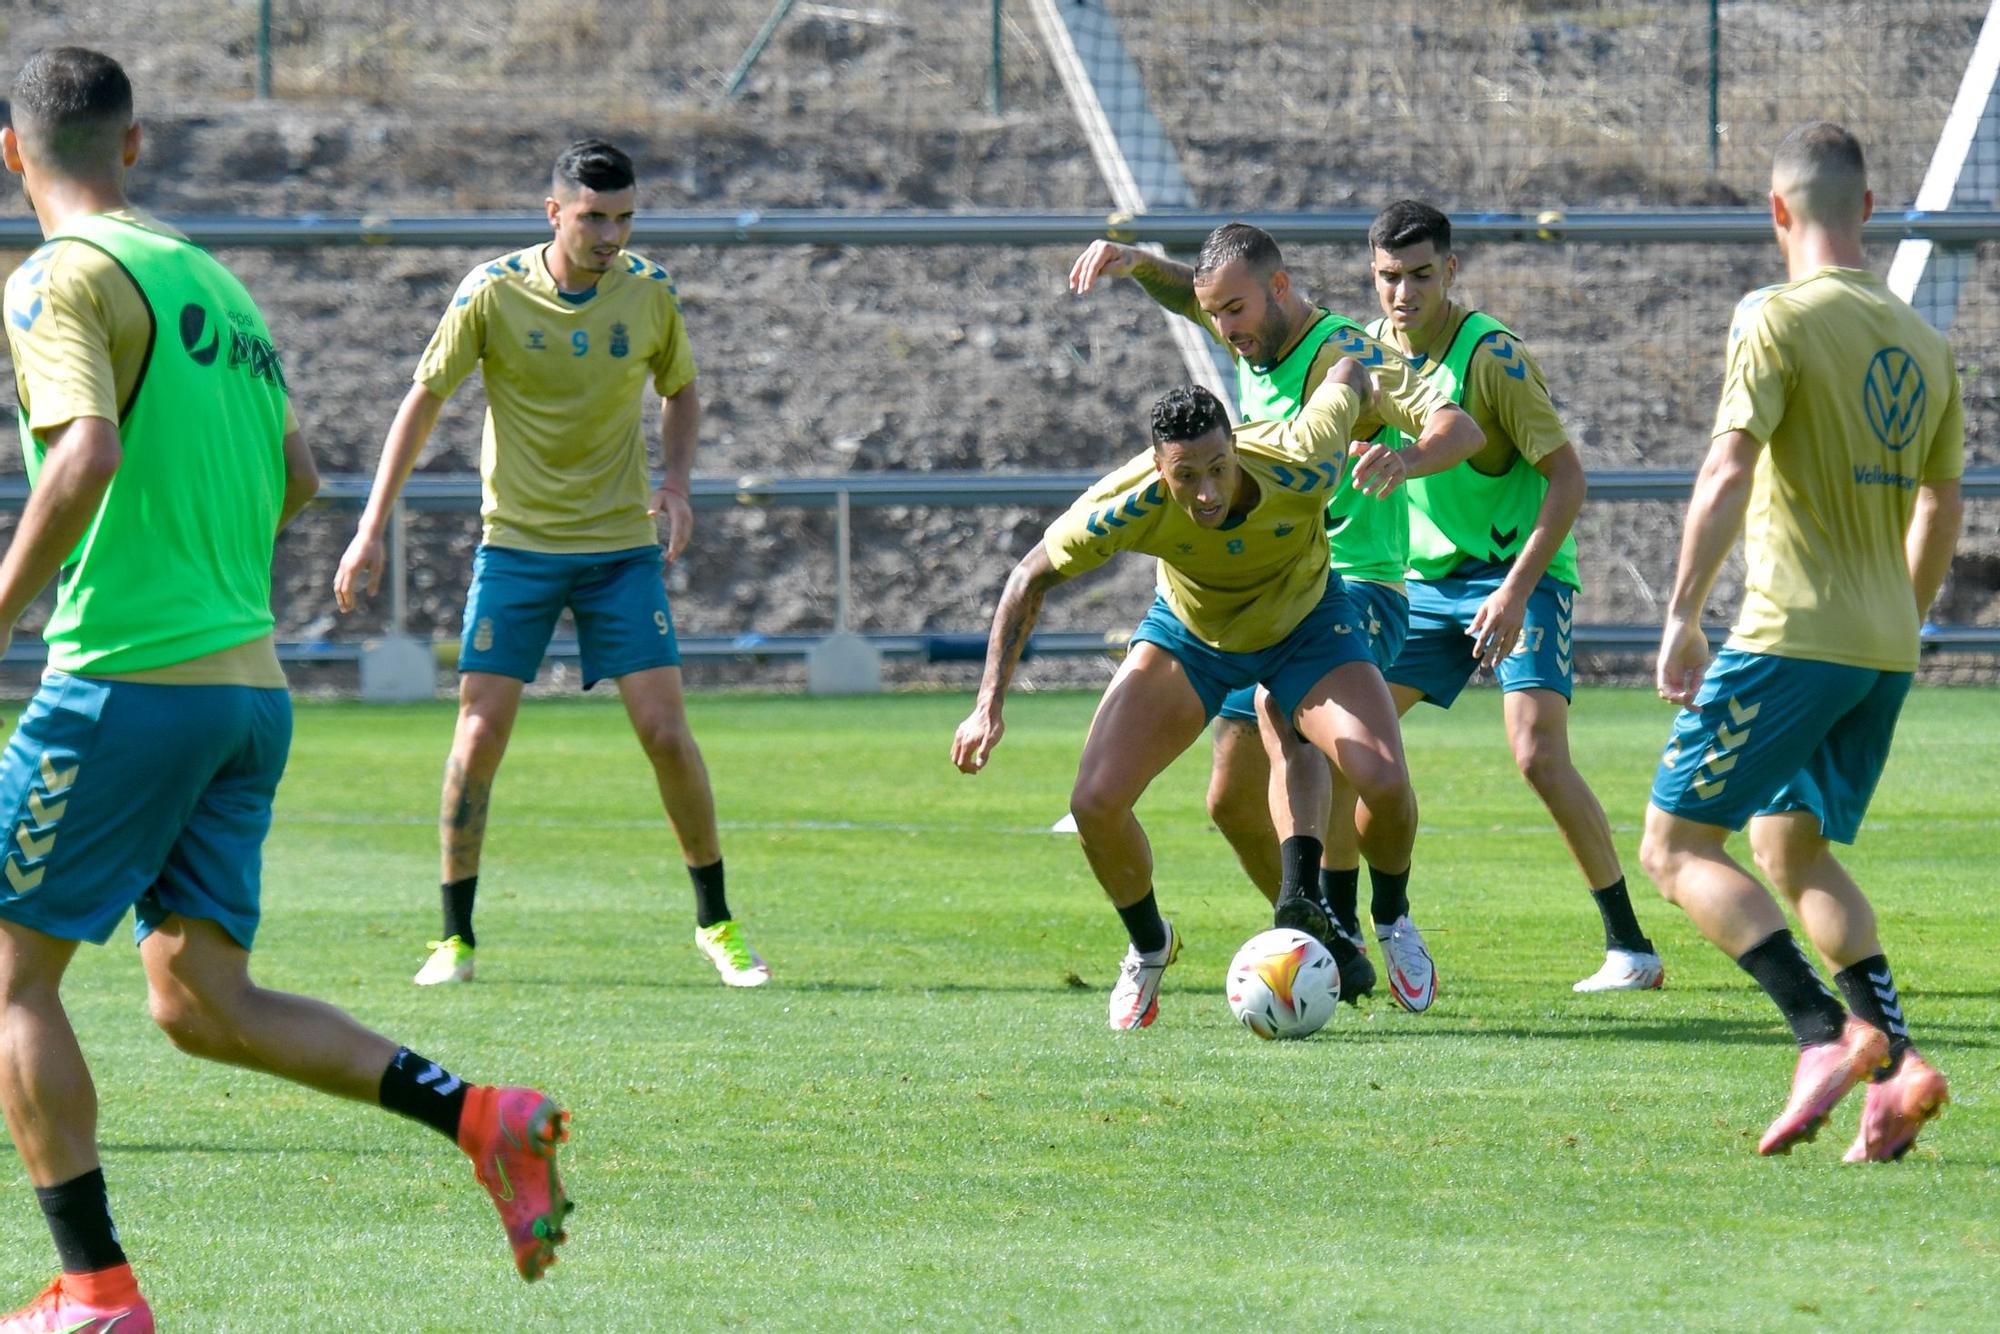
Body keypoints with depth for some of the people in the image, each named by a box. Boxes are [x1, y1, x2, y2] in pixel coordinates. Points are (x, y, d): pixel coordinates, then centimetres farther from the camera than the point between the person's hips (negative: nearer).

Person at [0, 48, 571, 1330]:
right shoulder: (210, 278, 17)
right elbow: (296, 477, 23)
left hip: (132, 682, -8)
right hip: (253, 682, 8)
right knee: (203, 1002, 10)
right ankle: (480, 1115, -6)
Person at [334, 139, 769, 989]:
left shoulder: (649, 291, -4)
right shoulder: (492, 294, -11)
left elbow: (681, 390, 13)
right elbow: (424, 401, -3)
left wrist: (677, 482, -5)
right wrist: (372, 529, -6)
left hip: (622, 544, 1)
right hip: (516, 543, -1)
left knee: (665, 729, -7)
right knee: (479, 734, -7)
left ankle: (715, 925, 9)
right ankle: (455, 937, 6)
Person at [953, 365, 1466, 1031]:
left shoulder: (1301, 464, -36)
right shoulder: (1126, 505, -34)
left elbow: (1352, 374, -14)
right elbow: (1032, 577, -16)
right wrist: (989, 706, -19)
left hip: (1307, 623, -1)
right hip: (1188, 631, 1)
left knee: (1384, 782, -22)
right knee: (1095, 801, -15)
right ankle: (1149, 948, 16)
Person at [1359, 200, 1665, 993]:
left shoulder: (1490, 354, -18)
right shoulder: (1374, 349, 2)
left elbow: (1567, 478, -18)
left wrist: (1516, 589, -25)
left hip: (1521, 572, -7)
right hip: (1425, 577, 7)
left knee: (1538, 757, -20)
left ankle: (1631, 946, -11)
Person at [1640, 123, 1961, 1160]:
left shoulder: (1779, 318, -9)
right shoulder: (1922, 343, 13)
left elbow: (1729, 470, -18)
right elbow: (1940, 510, 19)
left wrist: (1681, 618, -15)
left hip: (1793, 635, -7)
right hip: (1885, 647, 7)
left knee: (1676, 845, -1)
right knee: (1792, 848, 20)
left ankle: (1828, 1035, -18)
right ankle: (1896, 1064, 3)